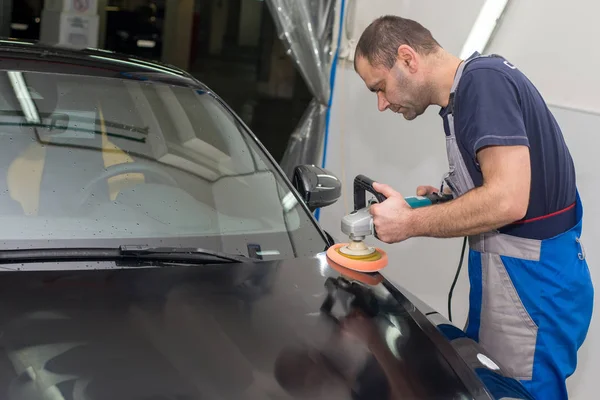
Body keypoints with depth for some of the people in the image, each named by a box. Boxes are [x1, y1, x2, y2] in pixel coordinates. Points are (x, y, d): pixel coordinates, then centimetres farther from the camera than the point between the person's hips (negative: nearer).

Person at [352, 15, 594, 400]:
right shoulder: (465, 95, 12)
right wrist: (445, 199, 5)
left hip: (532, 284, -10)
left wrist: (410, 222, -18)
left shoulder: (485, 80, -19)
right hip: (511, 278, 10)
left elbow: (508, 200, -28)